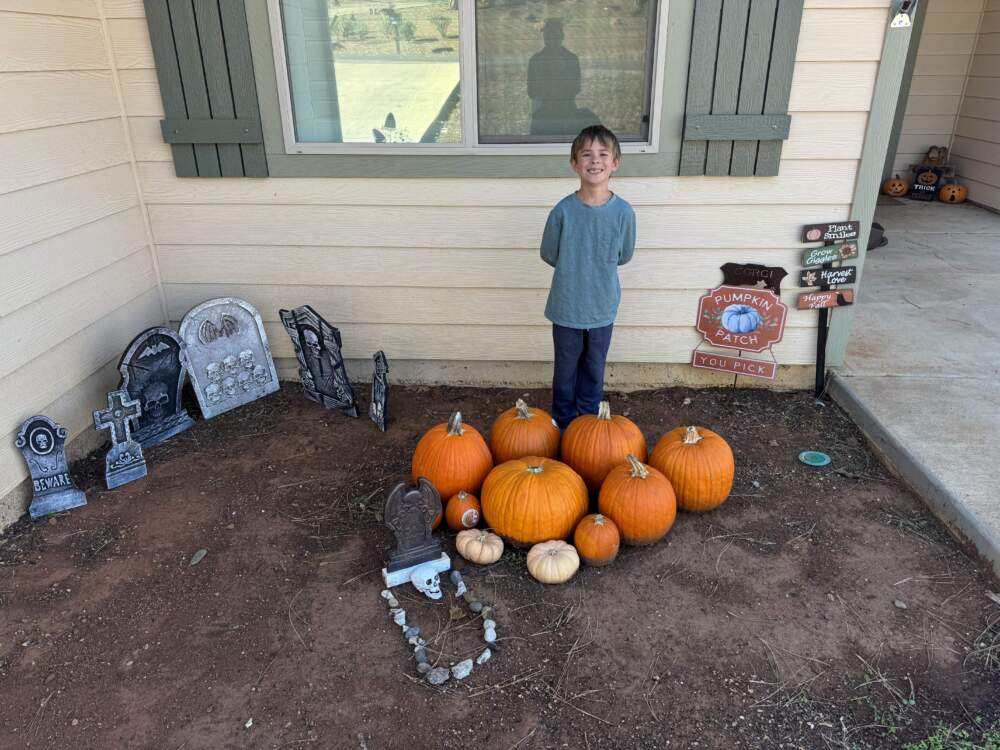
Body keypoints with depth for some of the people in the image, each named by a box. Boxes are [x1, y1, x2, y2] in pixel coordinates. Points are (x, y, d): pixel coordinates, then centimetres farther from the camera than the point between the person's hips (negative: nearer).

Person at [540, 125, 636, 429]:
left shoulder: (623, 212, -12)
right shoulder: (563, 210, -15)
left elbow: (624, 256, 3)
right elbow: (549, 255, -2)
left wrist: (597, 267, 4)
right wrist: (575, 270, 2)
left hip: (602, 307, 1)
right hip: (566, 305, -1)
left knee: (594, 368, 19)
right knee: (566, 368, 17)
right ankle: (563, 422, 38)